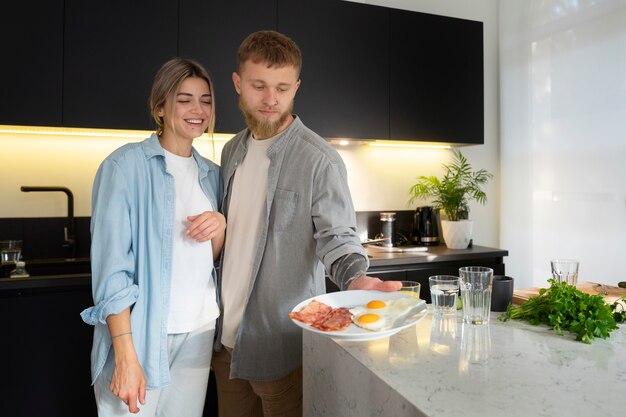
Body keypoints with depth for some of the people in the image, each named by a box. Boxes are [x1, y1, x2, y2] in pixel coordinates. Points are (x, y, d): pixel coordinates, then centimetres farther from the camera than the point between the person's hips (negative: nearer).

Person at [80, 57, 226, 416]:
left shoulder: (212, 174, 8)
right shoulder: (127, 164, -9)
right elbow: (111, 266, -13)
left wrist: (220, 228, -8)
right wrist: (125, 355, -18)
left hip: (199, 332, 5)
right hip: (140, 331, -5)